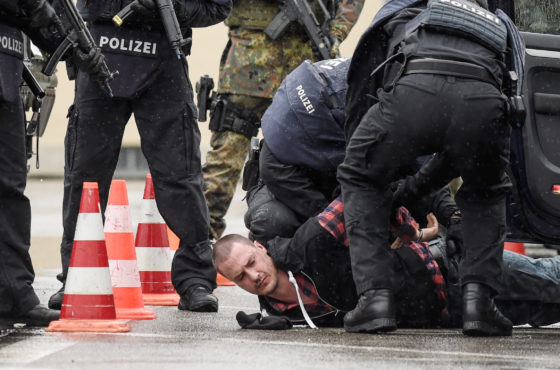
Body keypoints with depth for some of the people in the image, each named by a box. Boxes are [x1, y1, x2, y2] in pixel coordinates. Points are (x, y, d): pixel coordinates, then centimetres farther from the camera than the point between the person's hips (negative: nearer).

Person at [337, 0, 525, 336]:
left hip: (414, 92, -2)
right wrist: (423, 187, 52)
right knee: (486, 193, 32)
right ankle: (480, 298, 15)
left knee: (362, 181, 26)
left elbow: (359, 94, 39)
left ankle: (375, 295, 11)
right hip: (485, 100, 2)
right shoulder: (502, 27, 44)